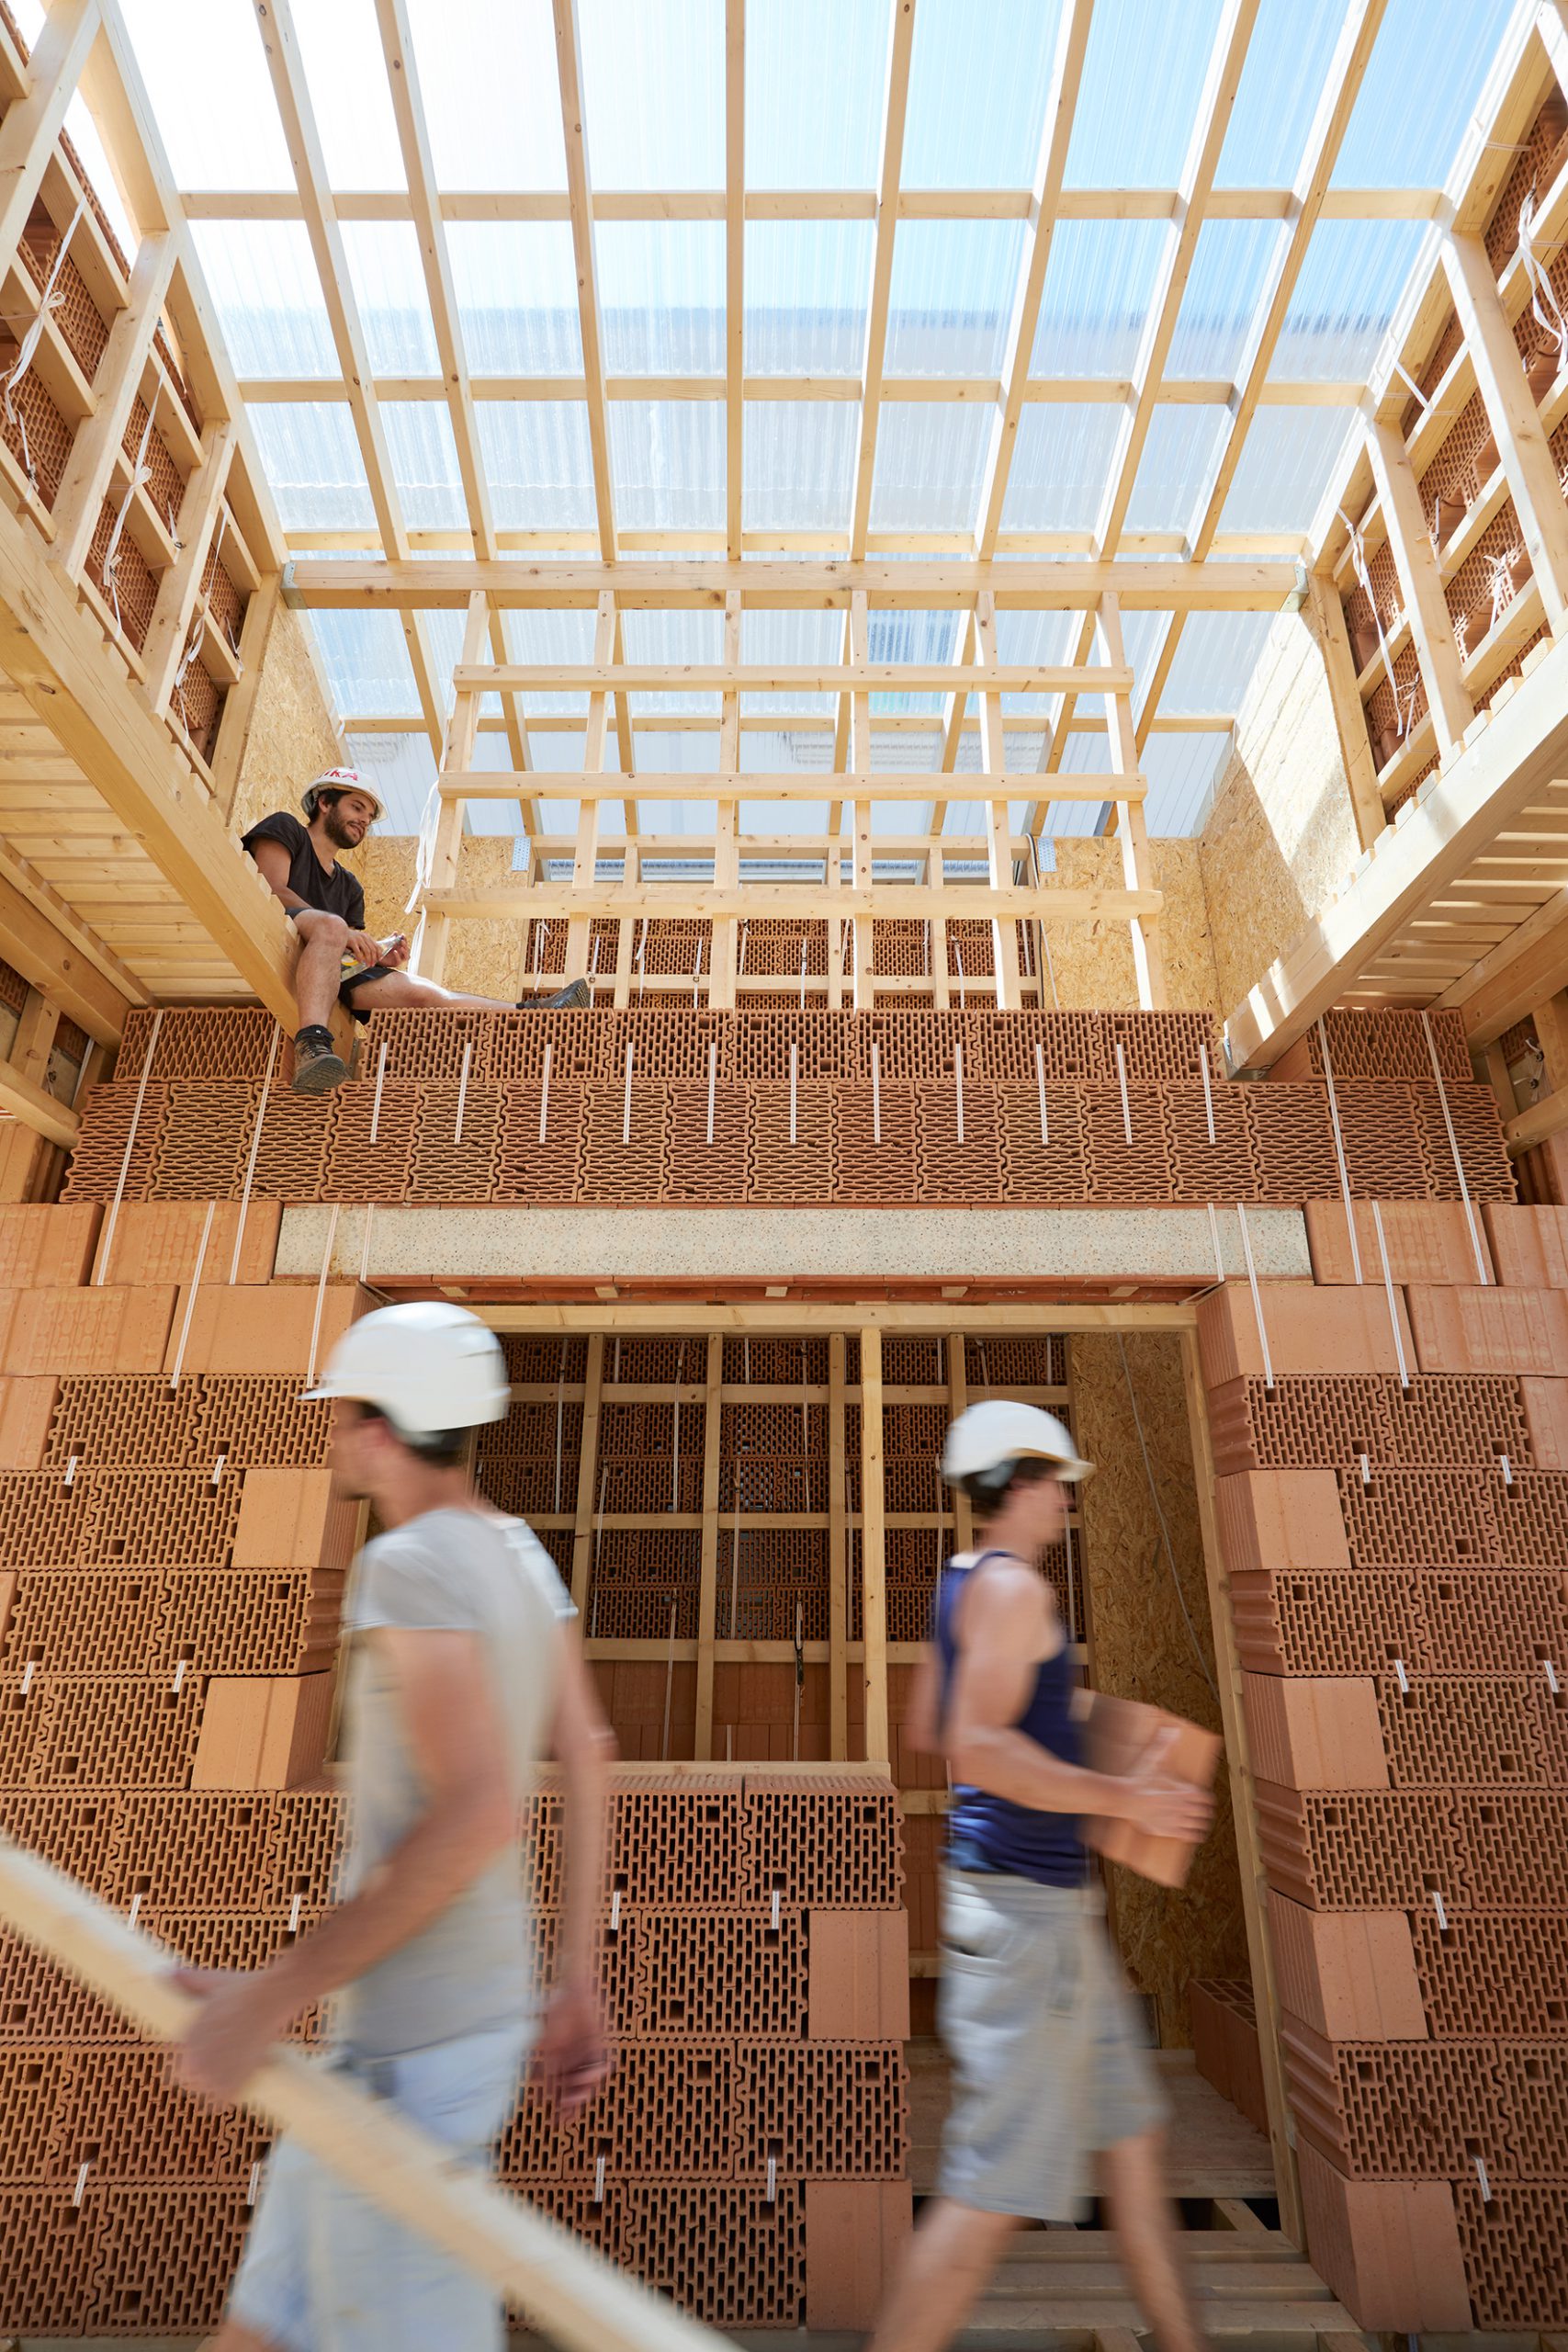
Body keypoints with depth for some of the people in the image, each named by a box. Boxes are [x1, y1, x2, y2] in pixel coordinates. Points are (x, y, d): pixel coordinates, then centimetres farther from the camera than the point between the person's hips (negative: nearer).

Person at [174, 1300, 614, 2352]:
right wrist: (578, 1986, 13)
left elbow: (478, 1813, -29)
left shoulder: (412, 1564, -22)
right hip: (489, 2005, 9)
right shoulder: (520, 1552, 4)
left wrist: (269, 1997, -21)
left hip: (413, 2050, -9)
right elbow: (587, 1761, 7)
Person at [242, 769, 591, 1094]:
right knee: (330, 925, -37)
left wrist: (378, 957, -3)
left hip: (331, 974, 6)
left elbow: (353, 952, 21)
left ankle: (528, 1014, -21)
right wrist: (343, 934, -20)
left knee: (415, 989, -11)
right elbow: (273, 889, -6)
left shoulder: (350, 887, 30)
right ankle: (312, 1045, -57)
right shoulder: (284, 828, 12)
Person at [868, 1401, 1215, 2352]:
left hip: (1046, 1897, 10)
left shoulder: (963, 1582, 10)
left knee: (1130, 2124, 22)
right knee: (1000, 2182, 1)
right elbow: (980, 1748, -28)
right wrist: (1125, 1797, -21)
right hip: (1024, 1896, -10)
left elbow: (928, 1729, 17)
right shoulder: (1013, 1586, -20)